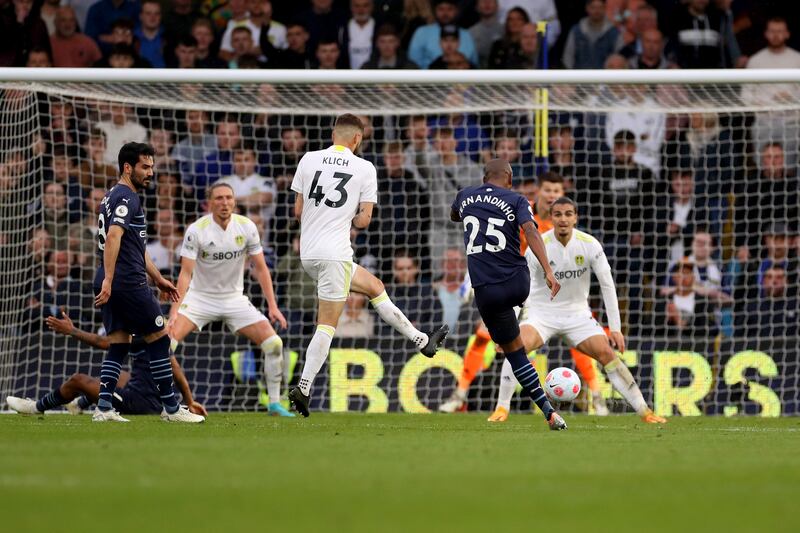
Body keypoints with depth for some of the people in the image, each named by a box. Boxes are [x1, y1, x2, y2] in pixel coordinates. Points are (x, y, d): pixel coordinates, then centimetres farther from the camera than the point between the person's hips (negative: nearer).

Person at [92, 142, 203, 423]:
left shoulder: (113, 197, 22)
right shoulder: (126, 198, -11)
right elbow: (113, 236, -25)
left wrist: (159, 279, 32)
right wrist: (108, 280, -31)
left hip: (112, 286, 10)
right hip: (129, 283, -10)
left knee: (118, 345, 8)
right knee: (158, 339, -1)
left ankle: (103, 407, -2)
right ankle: (171, 408, 3)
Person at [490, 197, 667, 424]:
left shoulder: (590, 245, -11)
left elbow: (607, 286, -6)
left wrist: (615, 328, -9)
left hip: (577, 314, 2)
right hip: (542, 311, -2)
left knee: (607, 353, -13)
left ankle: (645, 412, -4)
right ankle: (501, 409, -21)